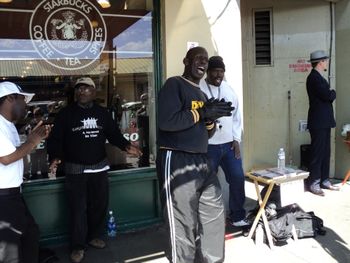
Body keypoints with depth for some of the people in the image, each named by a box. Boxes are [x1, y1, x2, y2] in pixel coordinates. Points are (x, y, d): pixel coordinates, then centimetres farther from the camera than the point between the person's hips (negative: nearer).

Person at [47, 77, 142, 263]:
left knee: (100, 204, 12)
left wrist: (126, 146, -10)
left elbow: (114, 134, 8)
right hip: (75, 169, -4)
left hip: (99, 167, 4)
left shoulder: (103, 113, 8)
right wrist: (54, 157, -24)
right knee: (78, 208, -1)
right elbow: (55, 139, -6)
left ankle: (93, 236, 33)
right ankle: (78, 246, 13)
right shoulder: (66, 113, -3)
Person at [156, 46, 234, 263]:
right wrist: (202, 112, -15)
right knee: (184, 224, 0)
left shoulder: (202, 94, 19)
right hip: (176, 162, -8)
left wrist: (211, 119, 0)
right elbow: (166, 121, -22)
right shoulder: (174, 84, -6)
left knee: (214, 214, 15)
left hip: (201, 162, 9)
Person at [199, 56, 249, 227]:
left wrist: (236, 139, 5)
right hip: (207, 145, -5)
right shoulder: (198, 88, -6)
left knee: (238, 178, 6)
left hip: (229, 144, 5)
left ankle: (237, 217, 25)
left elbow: (236, 115, 12)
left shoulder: (229, 89, 11)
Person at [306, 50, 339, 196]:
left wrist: (330, 93, -1)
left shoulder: (318, 77, 18)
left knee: (325, 152, 12)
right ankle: (313, 183, 1)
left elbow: (327, 96, 19)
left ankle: (324, 180, 20)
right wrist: (333, 92, 0)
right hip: (318, 122, -10)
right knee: (317, 152, -6)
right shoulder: (314, 77, -14)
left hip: (324, 121, 10)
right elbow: (329, 96, -20)